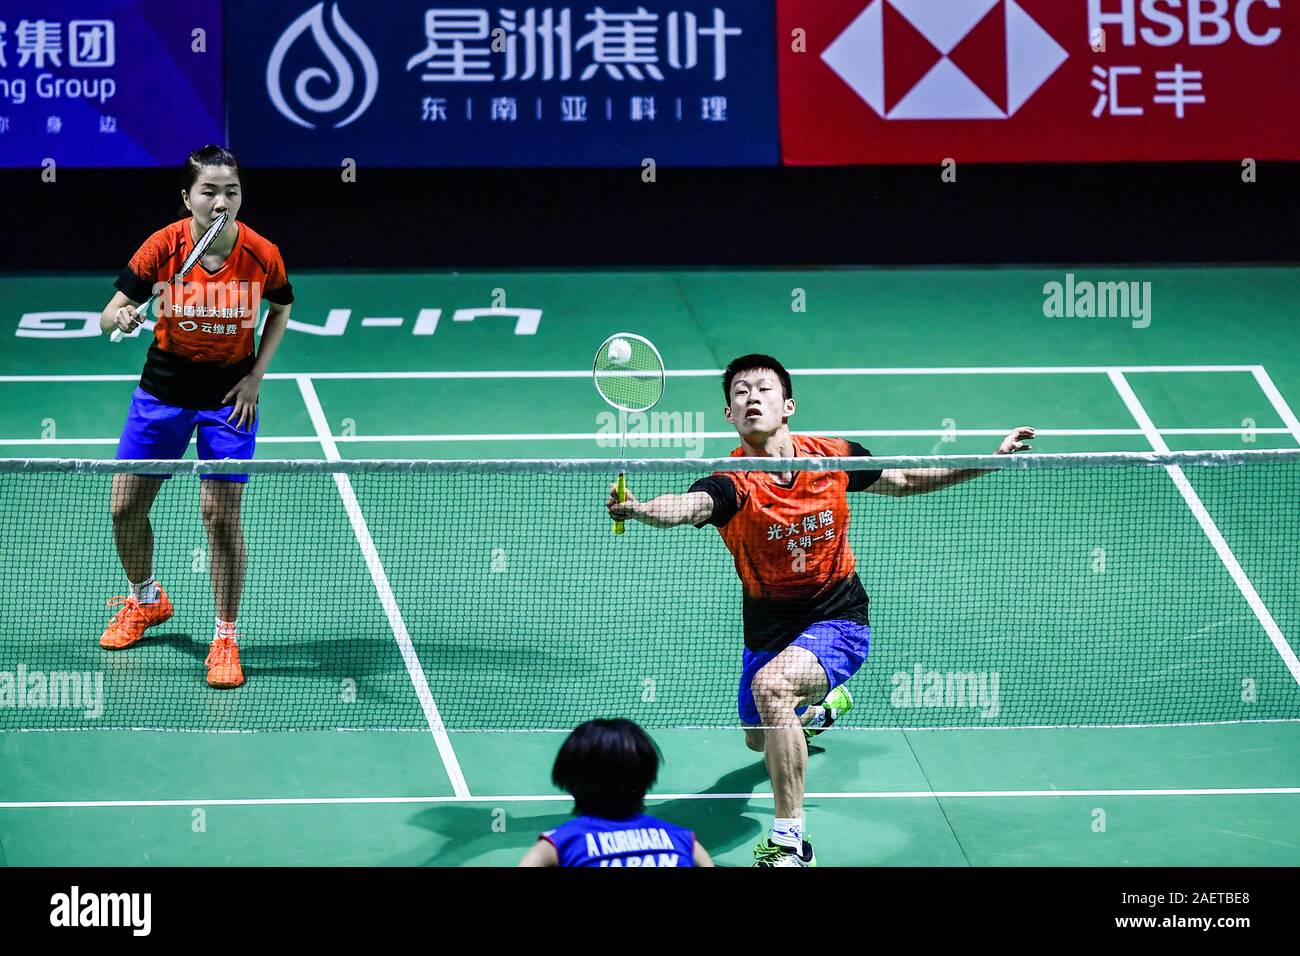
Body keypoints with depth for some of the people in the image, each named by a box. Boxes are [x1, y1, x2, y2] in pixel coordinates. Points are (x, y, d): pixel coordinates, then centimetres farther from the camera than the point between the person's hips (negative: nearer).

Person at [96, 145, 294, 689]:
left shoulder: (262, 255, -16)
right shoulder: (163, 247, -18)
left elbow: (281, 309, 4)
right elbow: (110, 313, -15)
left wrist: (256, 375, -5)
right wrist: (121, 317, -39)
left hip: (230, 396, -2)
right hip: (164, 389, 2)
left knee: (221, 515, -9)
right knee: (125, 507, 7)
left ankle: (225, 639, 6)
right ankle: (146, 600, 37)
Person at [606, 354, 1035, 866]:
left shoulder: (834, 457, -12)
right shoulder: (733, 482, -21)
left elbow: (904, 481, 8)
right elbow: (688, 505, -44)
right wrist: (636, 508, -68)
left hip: (837, 618, -3)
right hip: (768, 626, 3)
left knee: (771, 686, -34)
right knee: (759, 739, 26)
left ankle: (788, 838, -28)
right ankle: (821, 702, 64)